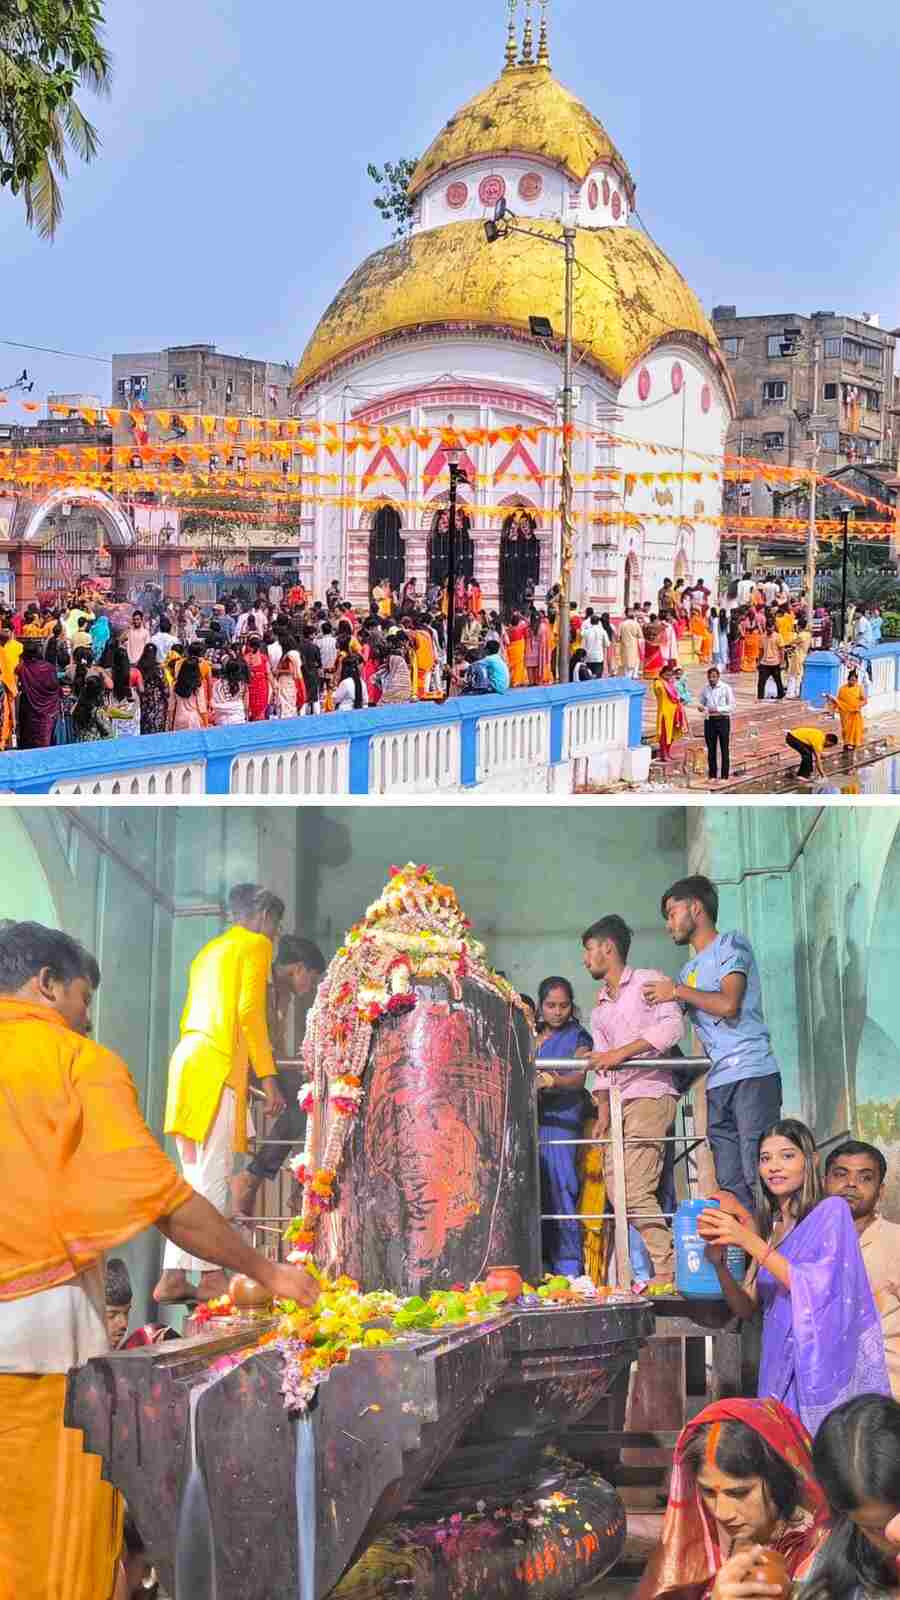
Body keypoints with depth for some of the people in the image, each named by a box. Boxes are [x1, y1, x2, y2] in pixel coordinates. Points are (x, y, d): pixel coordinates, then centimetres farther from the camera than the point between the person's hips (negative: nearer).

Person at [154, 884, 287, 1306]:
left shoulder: (209, 951, 26)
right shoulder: (256, 945, 2)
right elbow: (250, 1010, -10)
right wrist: (268, 1075, -12)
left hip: (187, 1059, 8)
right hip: (220, 1063, -8)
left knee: (193, 1177, 8)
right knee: (213, 1176, -10)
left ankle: (173, 1276, 5)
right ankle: (211, 1275, -11)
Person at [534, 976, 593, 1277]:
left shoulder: (578, 1037, 6)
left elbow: (578, 1079, -8)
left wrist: (554, 1082, -28)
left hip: (560, 1119, -4)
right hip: (530, 1119, 4)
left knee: (559, 1189, -13)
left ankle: (569, 1268, -12)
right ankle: (541, 1269, 3)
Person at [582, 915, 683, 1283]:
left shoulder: (648, 981, 2)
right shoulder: (600, 1010, 25)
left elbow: (672, 1026, -14)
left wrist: (621, 1053, -19)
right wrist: (603, 1110, 7)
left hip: (649, 1094, -8)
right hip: (618, 1101, 8)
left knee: (635, 1191, -19)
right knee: (617, 1192, -1)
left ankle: (666, 1272, -17)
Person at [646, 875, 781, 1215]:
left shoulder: (731, 946, 2)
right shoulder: (689, 970, 24)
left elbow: (728, 1004, -14)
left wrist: (678, 992, -3)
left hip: (751, 1075, -8)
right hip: (718, 1083, 8)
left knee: (760, 1176, -14)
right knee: (731, 1186, 1)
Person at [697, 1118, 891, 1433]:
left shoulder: (831, 1210, -3)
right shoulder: (770, 1227, 14)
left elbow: (816, 1291, -15)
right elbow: (747, 1308, 12)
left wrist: (749, 1242, -18)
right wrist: (719, 1262, -6)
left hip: (824, 1368, -5)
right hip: (780, 1369, 5)